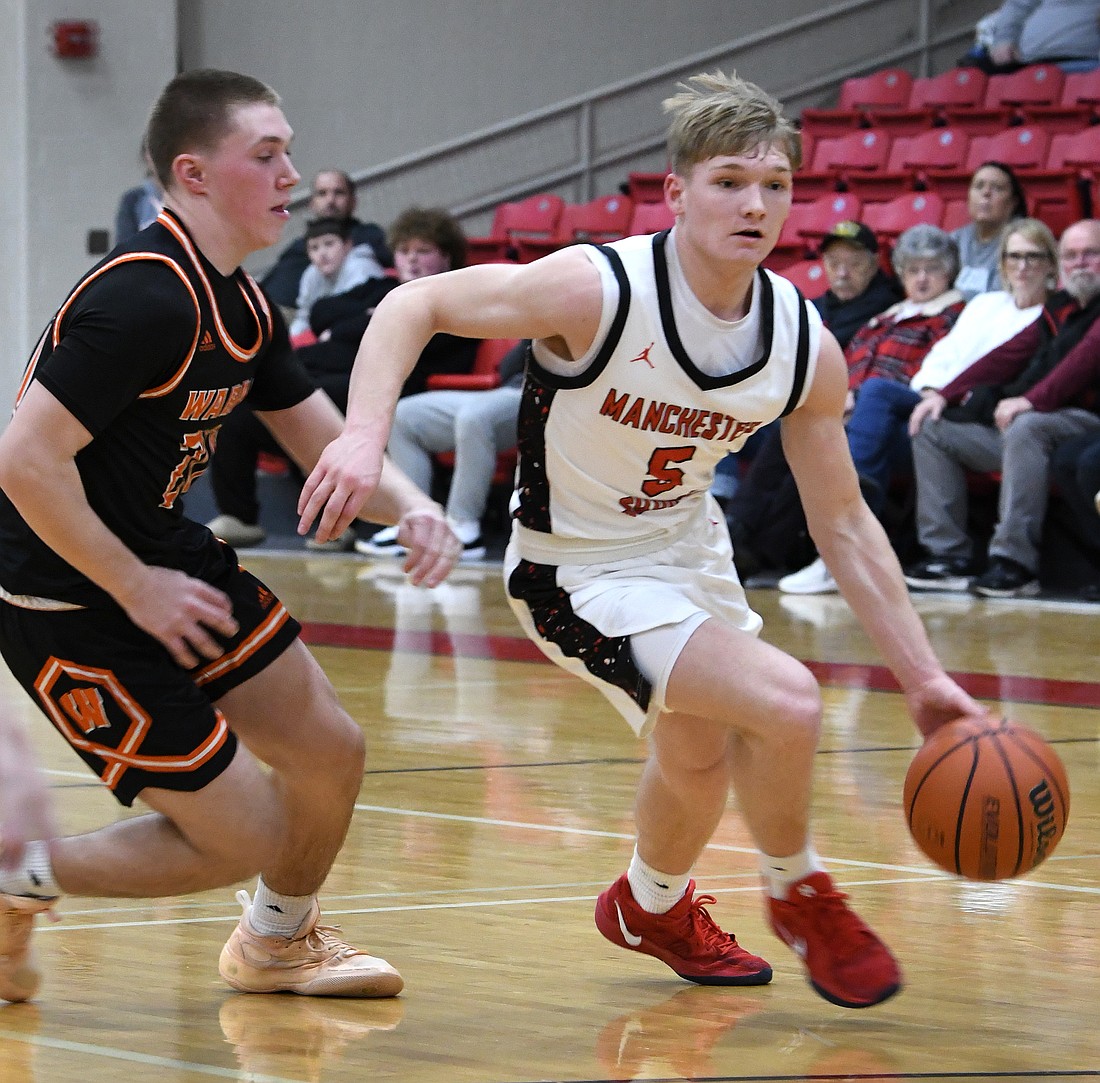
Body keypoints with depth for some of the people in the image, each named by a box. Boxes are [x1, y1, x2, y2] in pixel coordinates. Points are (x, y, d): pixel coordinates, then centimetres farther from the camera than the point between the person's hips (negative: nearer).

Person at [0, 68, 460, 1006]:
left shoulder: (242, 308, 7)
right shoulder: (146, 299, -25)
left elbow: (331, 445, 15)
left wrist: (412, 508, -6)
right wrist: (136, 589, -20)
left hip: (166, 561, 9)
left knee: (331, 756, 15)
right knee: (246, 840, -8)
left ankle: (279, 941, 41)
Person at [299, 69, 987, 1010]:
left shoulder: (806, 349, -13)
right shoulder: (599, 290, -29)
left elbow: (843, 523, -3)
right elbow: (415, 305, -21)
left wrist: (923, 678, -6)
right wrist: (364, 439, -36)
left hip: (688, 544, 7)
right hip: (578, 570, -7)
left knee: (699, 757, 29)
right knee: (784, 700, -23)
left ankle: (653, 906, 62)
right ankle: (800, 896, 6)